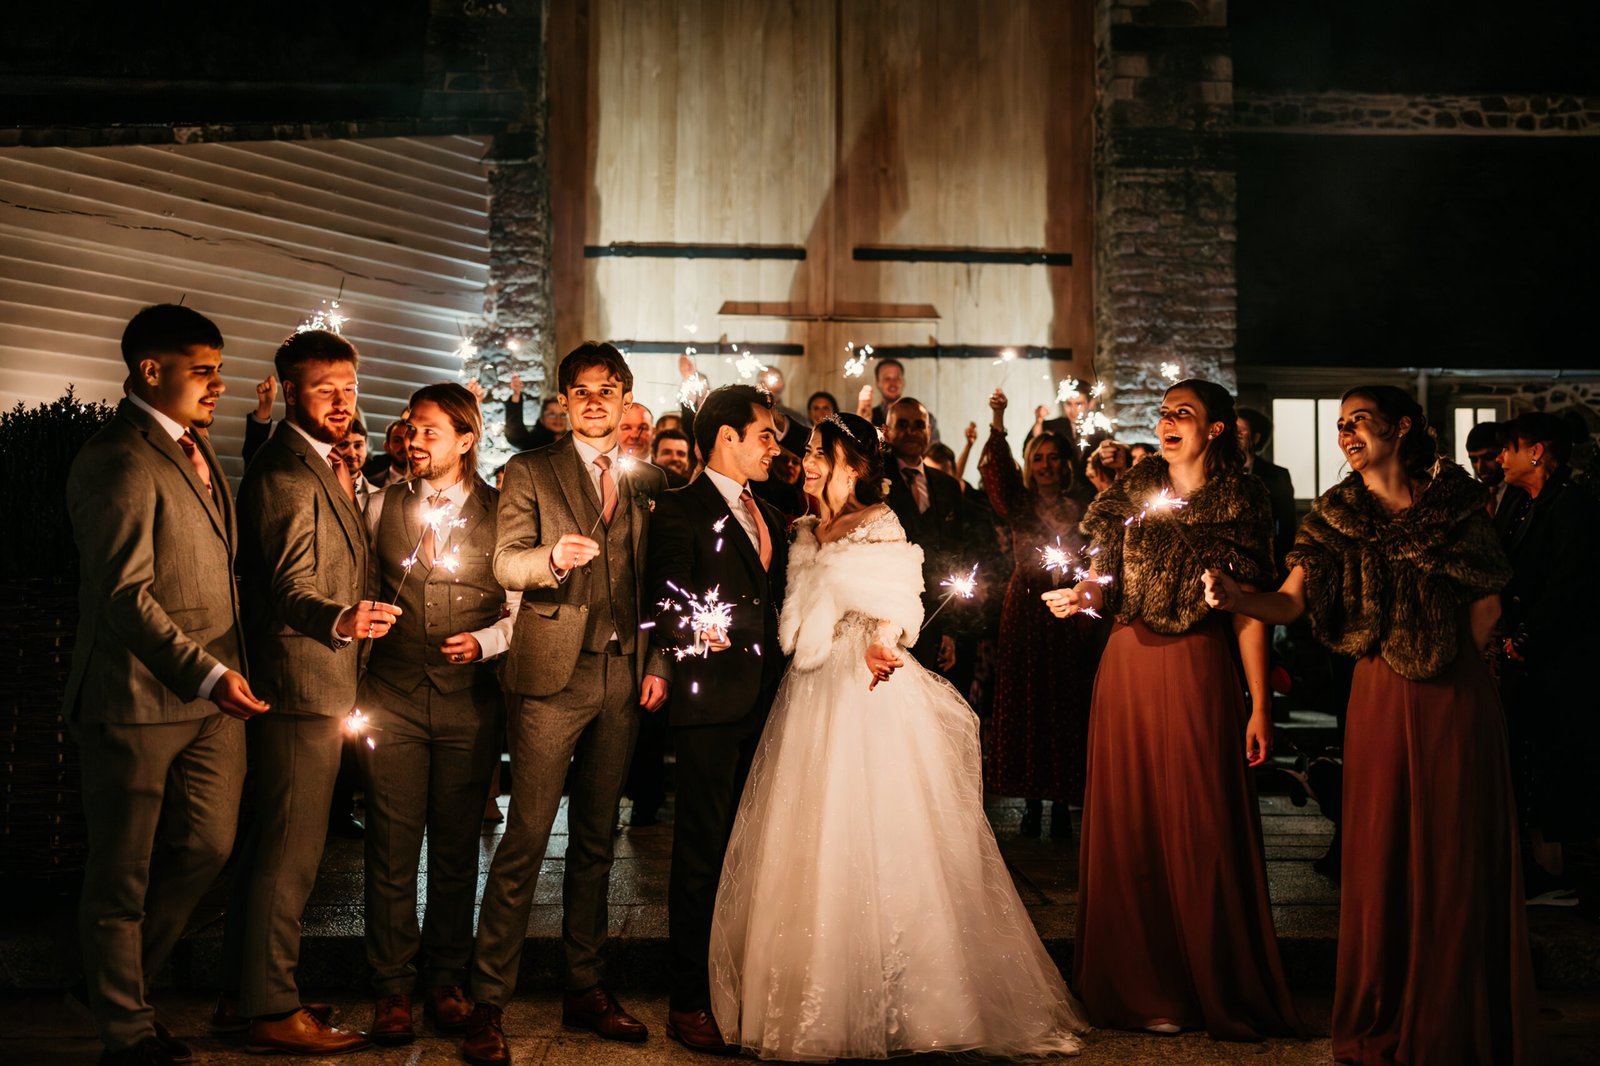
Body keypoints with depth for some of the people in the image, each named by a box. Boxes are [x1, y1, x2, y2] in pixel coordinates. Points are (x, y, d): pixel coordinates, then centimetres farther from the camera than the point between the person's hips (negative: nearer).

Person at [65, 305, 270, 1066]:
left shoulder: (192, 447, 14)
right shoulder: (118, 462, -15)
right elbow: (126, 596, -21)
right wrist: (206, 675, -27)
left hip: (211, 692, 9)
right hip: (138, 698, -8)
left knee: (206, 847, 14)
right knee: (122, 878, 7)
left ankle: (124, 979, 36)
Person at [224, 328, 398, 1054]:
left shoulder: (318, 465, 16)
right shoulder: (289, 475, -17)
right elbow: (288, 590, -26)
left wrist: (347, 488, 15)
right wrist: (341, 621, -40)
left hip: (300, 689, 11)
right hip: (302, 687, -11)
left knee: (268, 845, 18)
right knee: (289, 851, -3)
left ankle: (242, 995, 30)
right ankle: (272, 1012, 8)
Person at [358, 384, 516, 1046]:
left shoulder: (500, 513, 2)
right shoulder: (382, 505, 8)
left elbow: (520, 610, 3)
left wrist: (484, 641, -13)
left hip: (469, 700, -1)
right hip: (392, 697, 1)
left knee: (457, 847, 9)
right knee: (392, 848, 2)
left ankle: (445, 978, 24)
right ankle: (393, 985, 17)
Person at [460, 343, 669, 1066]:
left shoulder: (647, 482, 15)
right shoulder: (529, 472, 5)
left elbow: (656, 582, 16)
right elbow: (506, 563, -6)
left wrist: (656, 662, 7)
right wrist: (553, 557, -26)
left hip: (622, 677, 4)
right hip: (552, 676, -4)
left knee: (596, 841, 12)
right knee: (525, 839, -7)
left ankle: (585, 989, 22)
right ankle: (487, 1004, 2)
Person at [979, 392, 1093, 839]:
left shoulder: (1079, 512, 8)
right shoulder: (1019, 504, 4)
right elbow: (997, 469, -15)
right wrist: (997, 424, -30)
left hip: (1068, 617, 0)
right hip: (1024, 611, 0)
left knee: (1065, 705, 0)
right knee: (1024, 701, 1)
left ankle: (1061, 803, 9)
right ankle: (1032, 801, 10)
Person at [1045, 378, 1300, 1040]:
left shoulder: (1240, 501, 0)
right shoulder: (1135, 488, 9)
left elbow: (1250, 610, -3)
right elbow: (1105, 581, 9)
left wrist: (1260, 704, -6)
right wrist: (1079, 596, -14)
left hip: (1199, 670, -3)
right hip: (1129, 664, 3)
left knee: (1202, 831, -1)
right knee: (1128, 825, 6)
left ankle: (1217, 992, 15)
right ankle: (1142, 988, 20)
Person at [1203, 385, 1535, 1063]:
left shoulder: (1454, 499, 1)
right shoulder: (1336, 516, 3)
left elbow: (1487, 603, 7)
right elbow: (1293, 601, -10)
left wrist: (1449, 657, 2)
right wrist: (1236, 598, -28)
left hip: (1457, 696, -1)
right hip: (1381, 696, 1)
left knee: (1460, 854, 3)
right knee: (1382, 855, 4)